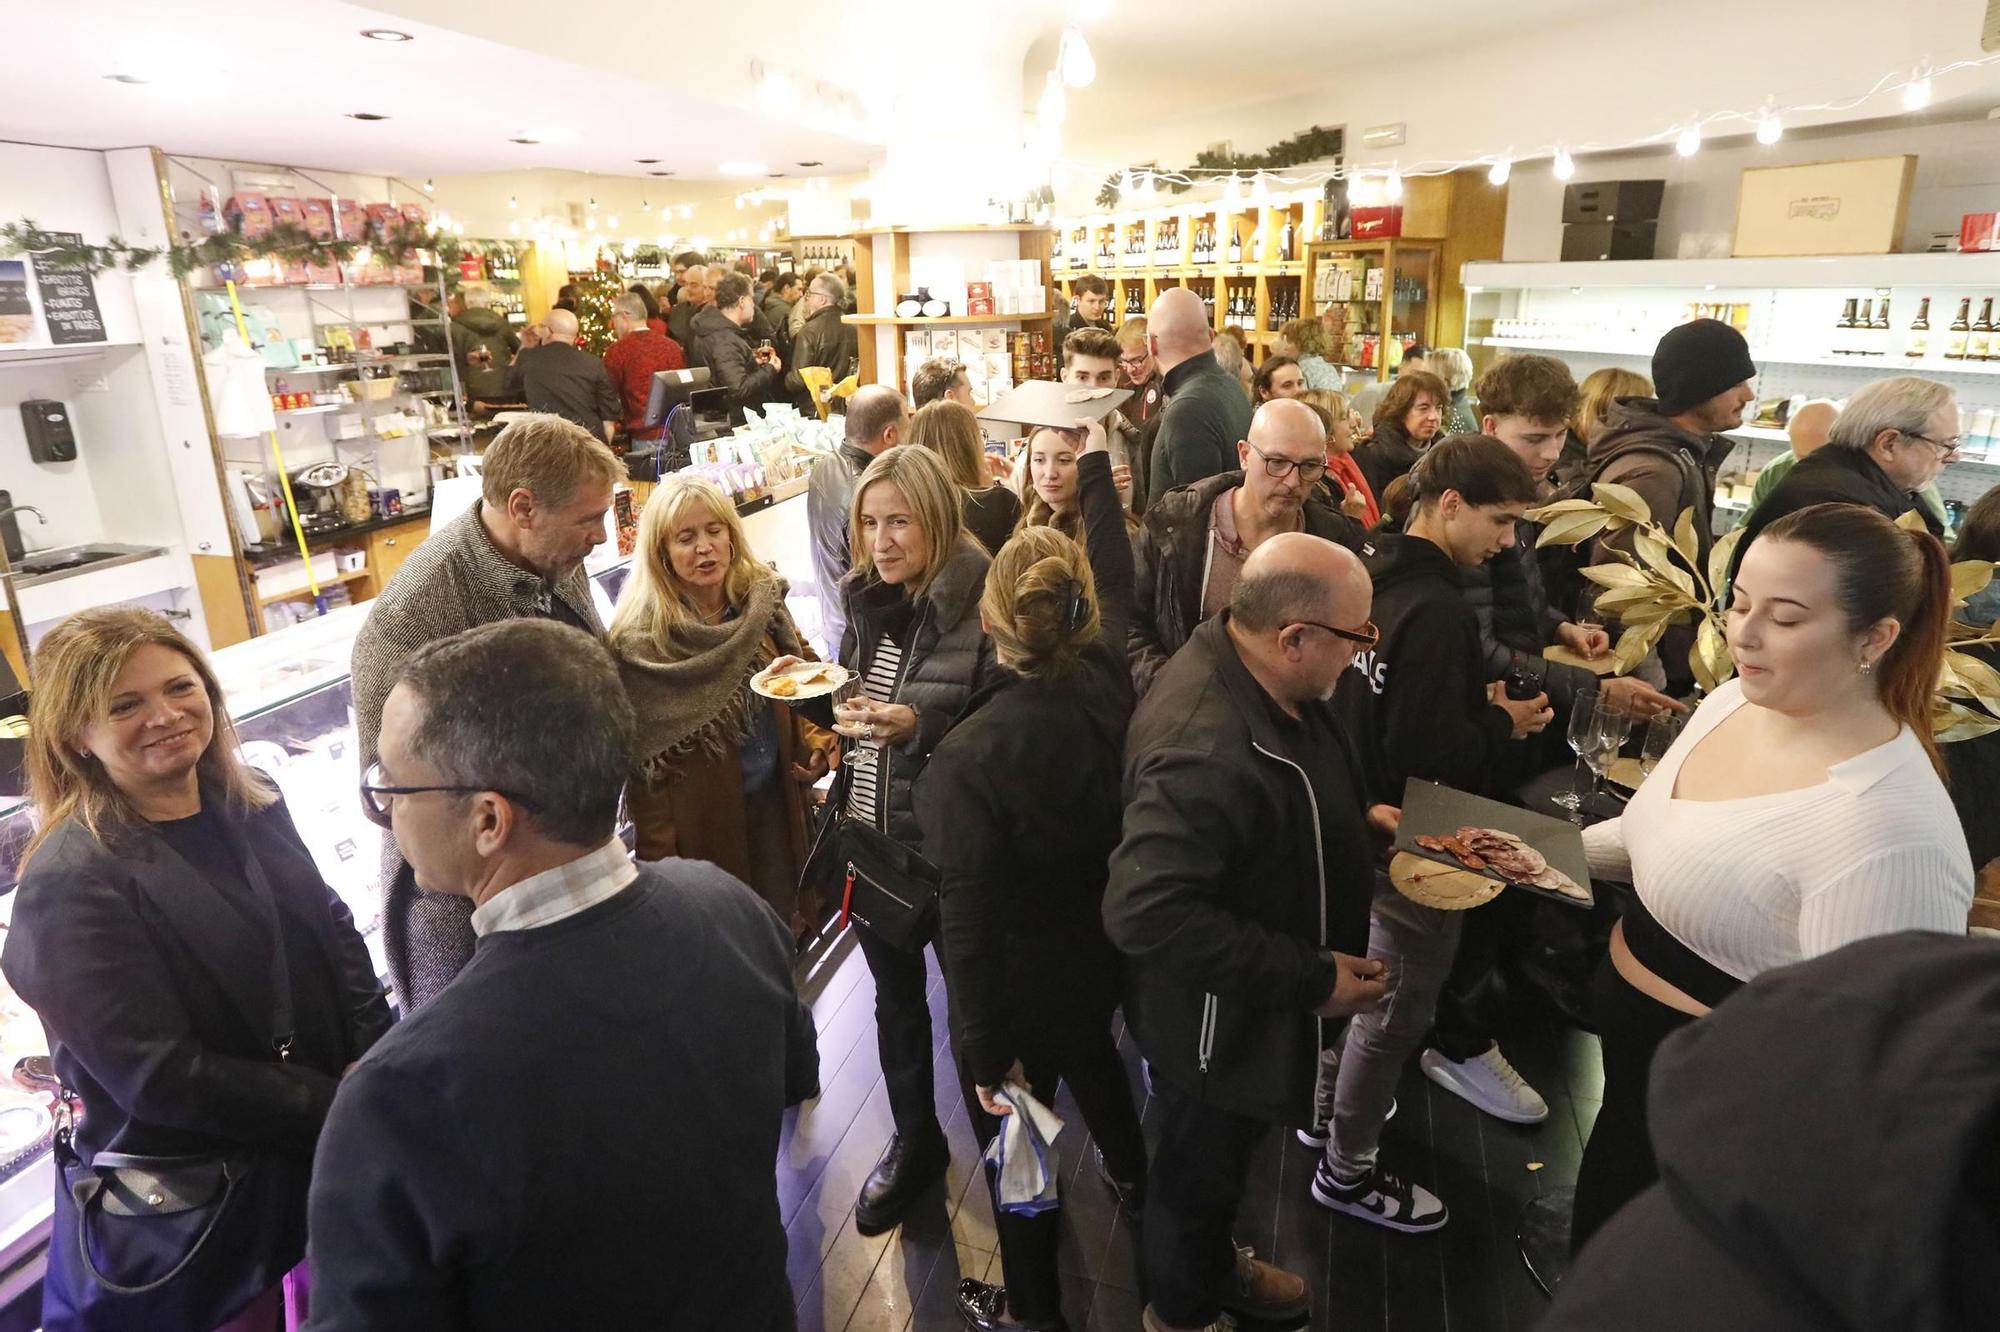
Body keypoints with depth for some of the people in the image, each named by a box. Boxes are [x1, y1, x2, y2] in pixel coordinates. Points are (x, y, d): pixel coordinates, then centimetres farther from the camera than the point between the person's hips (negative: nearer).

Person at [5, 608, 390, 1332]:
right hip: (185, 1204, -5)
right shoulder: (69, 885, -20)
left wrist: (373, 1059, -7)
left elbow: (333, 927, 6)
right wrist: (336, 1107, -18)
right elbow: (161, 1078, -21)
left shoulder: (250, 805, -2)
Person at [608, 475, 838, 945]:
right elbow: (645, 764, -14)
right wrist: (661, 861, -13)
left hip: (776, 809, 5)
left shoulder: (763, 599, -2)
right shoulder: (639, 642, -17)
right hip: (701, 823, -4)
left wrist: (818, 741, -5)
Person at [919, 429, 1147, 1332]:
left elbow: (970, 923, -27)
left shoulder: (971, 756, -34)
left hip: (1019, 986, -6)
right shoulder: (1111, 683, -19)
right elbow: (1119, 578, 2)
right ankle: (1132, 1177, 65)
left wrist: (989, 1055, -14)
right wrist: (1095, 465, 17)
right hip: (1099, 952, 7)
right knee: (1091, 1056, 36)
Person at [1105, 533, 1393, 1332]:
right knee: (1199, 1167, 20)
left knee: (1224, 1155, 32)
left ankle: (1216, 1264, 59)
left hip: (1257, 998, 9)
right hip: (1218, 1018, -9)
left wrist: (1352, 821, 0)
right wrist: (1312, 976, -31)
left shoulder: (1246, 670, -9)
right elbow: (1146, 914, -39)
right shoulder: (1206, 751, -39)